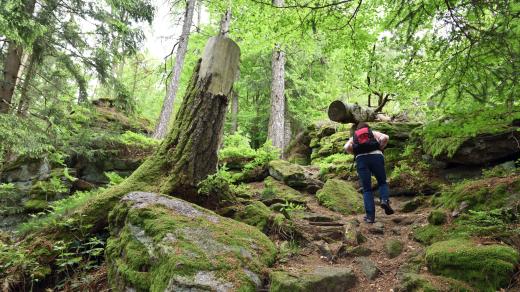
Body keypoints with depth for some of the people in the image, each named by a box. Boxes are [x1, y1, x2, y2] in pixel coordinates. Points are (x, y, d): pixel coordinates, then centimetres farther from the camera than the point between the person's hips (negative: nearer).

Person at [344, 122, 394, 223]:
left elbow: (346, 147, 6)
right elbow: (385, 137, 4)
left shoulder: (353, 137, 26)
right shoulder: (373, 133, 24)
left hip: (361, 160, 1)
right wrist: (380, 148, 15)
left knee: (367, 189, 6)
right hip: (376, 157, 0)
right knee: (382, 182, 18)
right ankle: (384, 200, -10)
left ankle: (370, 216, -3)